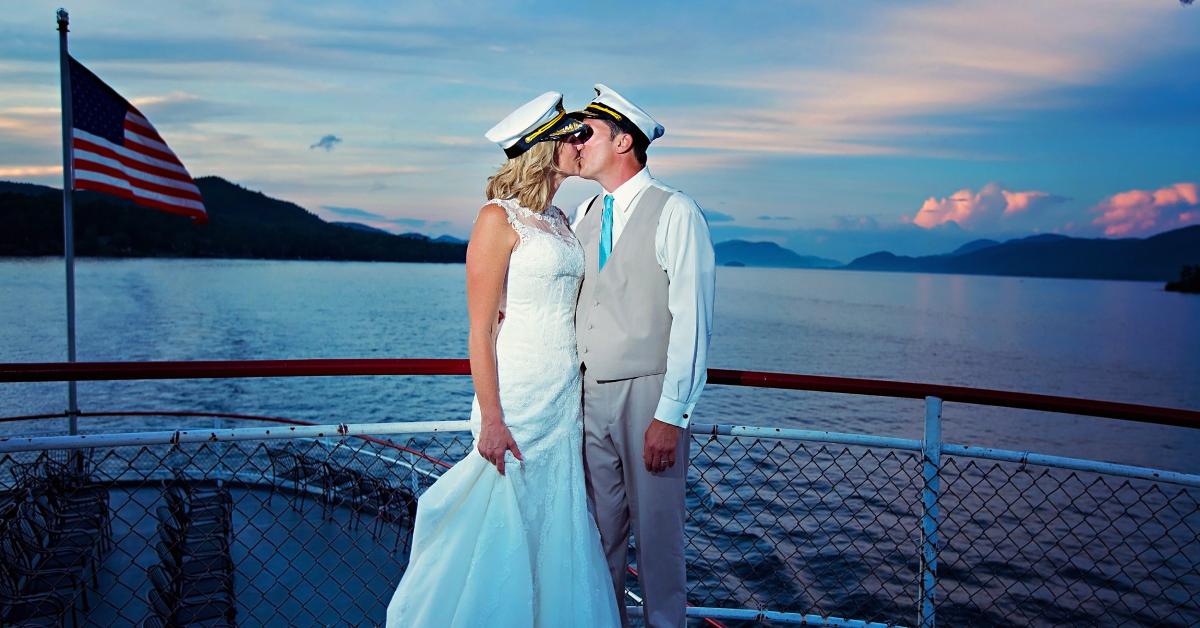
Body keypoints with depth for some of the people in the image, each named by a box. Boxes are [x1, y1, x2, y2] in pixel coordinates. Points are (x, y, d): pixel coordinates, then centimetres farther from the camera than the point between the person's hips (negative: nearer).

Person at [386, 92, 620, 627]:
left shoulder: (558, 220, 13)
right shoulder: (499, 218, -10)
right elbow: (480, 330, -13)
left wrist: (579, 399, 12)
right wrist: (491, 420, -18)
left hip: (566, 399, 7)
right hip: (518, 398, -7)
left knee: (557, 532, 13)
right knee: (504, 534, 3)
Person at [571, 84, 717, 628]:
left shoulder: (675, 212, -8)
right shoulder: (585, 215, 14)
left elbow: (691, 322, -13)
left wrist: (671, 416, -17)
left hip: (647, 397, -6)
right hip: (588, 395, 6)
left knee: (656, 529, 5)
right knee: (599, 529, 13)